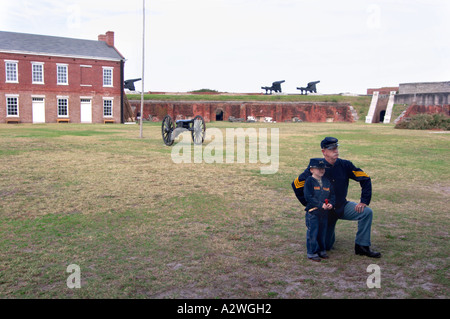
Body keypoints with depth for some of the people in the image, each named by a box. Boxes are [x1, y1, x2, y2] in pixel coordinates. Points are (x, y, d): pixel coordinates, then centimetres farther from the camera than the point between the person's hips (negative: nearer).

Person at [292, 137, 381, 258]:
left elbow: (365, 178, -2)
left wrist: (364, 201, -9)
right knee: (326, 246, 3)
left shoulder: (344, 165, -8)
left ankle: (362, 246, -8)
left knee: (367, 212, -21)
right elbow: (296, 184, -8)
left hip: (343, 207, 2)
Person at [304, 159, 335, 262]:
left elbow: (332, 195, 12)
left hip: (324, 212, 6)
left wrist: (331, 203, -8)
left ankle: (321, 250, 30)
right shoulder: (309, 181, -9)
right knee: (312, 233, -1)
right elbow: (308, 197, -16)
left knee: (322, 232, 16)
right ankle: (312, 252, 9)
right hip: (312, 212, -6)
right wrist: (321, 205, -21)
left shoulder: (327, 181, 10)